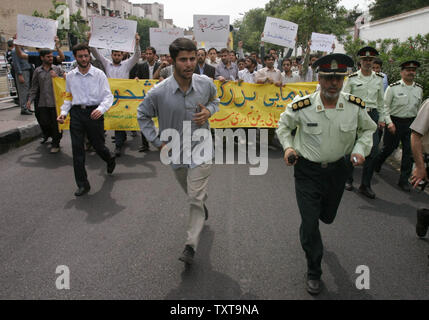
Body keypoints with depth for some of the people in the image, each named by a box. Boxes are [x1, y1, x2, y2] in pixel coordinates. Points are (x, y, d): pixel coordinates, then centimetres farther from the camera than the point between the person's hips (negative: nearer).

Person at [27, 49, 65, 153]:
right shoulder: (37, 71, 10)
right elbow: (34, 87, 12)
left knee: (56, 124, 1)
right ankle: (52, 135, 32)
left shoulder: (58, 69, 5)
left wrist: (57, 77, -13)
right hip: (43, 103, 2)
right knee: (44, 123, 4)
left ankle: (55, 144, 14)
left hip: (56, 102, -2)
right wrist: (30, 99, 4)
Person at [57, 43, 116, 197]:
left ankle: (110, 161, 45)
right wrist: (63, 112, 3)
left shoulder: (99, 74, -2)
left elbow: (108, 96, -5)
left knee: (98, 145, 6)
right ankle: (82, 184, 9)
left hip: (93, 113, -3)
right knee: (77, 149, 0)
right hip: (76, 113, 3)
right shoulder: (70, 76, 9)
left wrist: (101, 109, -23)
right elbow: (68, 97, 18)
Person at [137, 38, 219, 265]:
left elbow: (215, 100, 12)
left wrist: (208, 111, -12)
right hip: (175, 151, 2)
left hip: (200, 147, -1)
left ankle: (191, 246, 2)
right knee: (192, 193, 23)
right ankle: (203, 203, 58)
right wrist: (158, 142, -5)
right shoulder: (159, 92, -16)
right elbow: (143, 115, 2)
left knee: (195, 199, -9)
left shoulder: (206, 83, -11)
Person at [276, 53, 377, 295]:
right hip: (308, 171, -3)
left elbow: (368, 129, 9)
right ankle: (314, 273, 20)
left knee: (327, 217, 22)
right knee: (310, 223, -3)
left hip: (337, 169, 3)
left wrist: (360, 149, -7)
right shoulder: (302, 106, -18)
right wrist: (288, 147, -12)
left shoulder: (355, 106, -11)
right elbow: (284, 125, 3)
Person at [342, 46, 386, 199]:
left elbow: (381, 100, 15)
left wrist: (381, 118, 13)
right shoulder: (352, 78, -1)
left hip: (372, 115, 3)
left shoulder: (379, 79, 9)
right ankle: (348, 179, 24)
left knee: (373, 150, -2)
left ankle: (365, 185, 8)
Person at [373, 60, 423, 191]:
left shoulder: (419, 89, 7)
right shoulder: (393, 87, -8)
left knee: (409, 152, 2)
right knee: (388, 148, 8)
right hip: (395, 122, -4)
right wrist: (389, 122, -16)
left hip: (411, 123, 4)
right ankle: (376, 164, 38)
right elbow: (385, 106, -7)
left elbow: (418, 108, 18)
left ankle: (404, 180, 12)